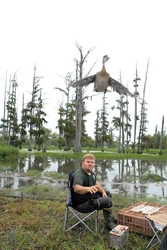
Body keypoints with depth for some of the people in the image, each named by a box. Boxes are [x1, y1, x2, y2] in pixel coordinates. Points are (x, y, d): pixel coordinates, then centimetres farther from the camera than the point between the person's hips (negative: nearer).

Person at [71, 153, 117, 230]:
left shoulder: (91, 173, 2)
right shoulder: (79, 175, -28)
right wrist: (88, 188, -67)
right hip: (82, 204, -10)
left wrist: (103, 191, 2)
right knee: (107, 201, -22)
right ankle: (108, 223, 0)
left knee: (108, 194, 22)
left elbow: (95, 184, 18)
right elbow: (76, 188, -49)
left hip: (90, 197, 10)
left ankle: (110, 217, 36)